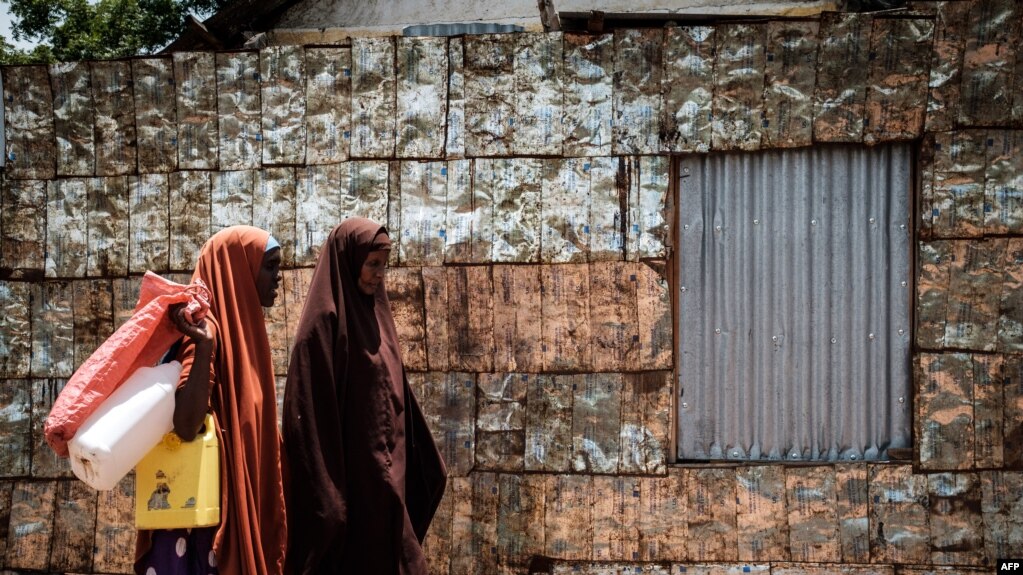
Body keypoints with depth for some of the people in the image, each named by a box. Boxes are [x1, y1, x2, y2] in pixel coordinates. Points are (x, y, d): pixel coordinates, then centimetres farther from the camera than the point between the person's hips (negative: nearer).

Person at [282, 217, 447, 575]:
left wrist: (423, 464, 18)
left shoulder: (373, 315, 13)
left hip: (385, 478, 8)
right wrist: (325, 495, -21)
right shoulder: (325, 320, -12)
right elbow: (313, 416, -17)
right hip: (350, 478, -8)